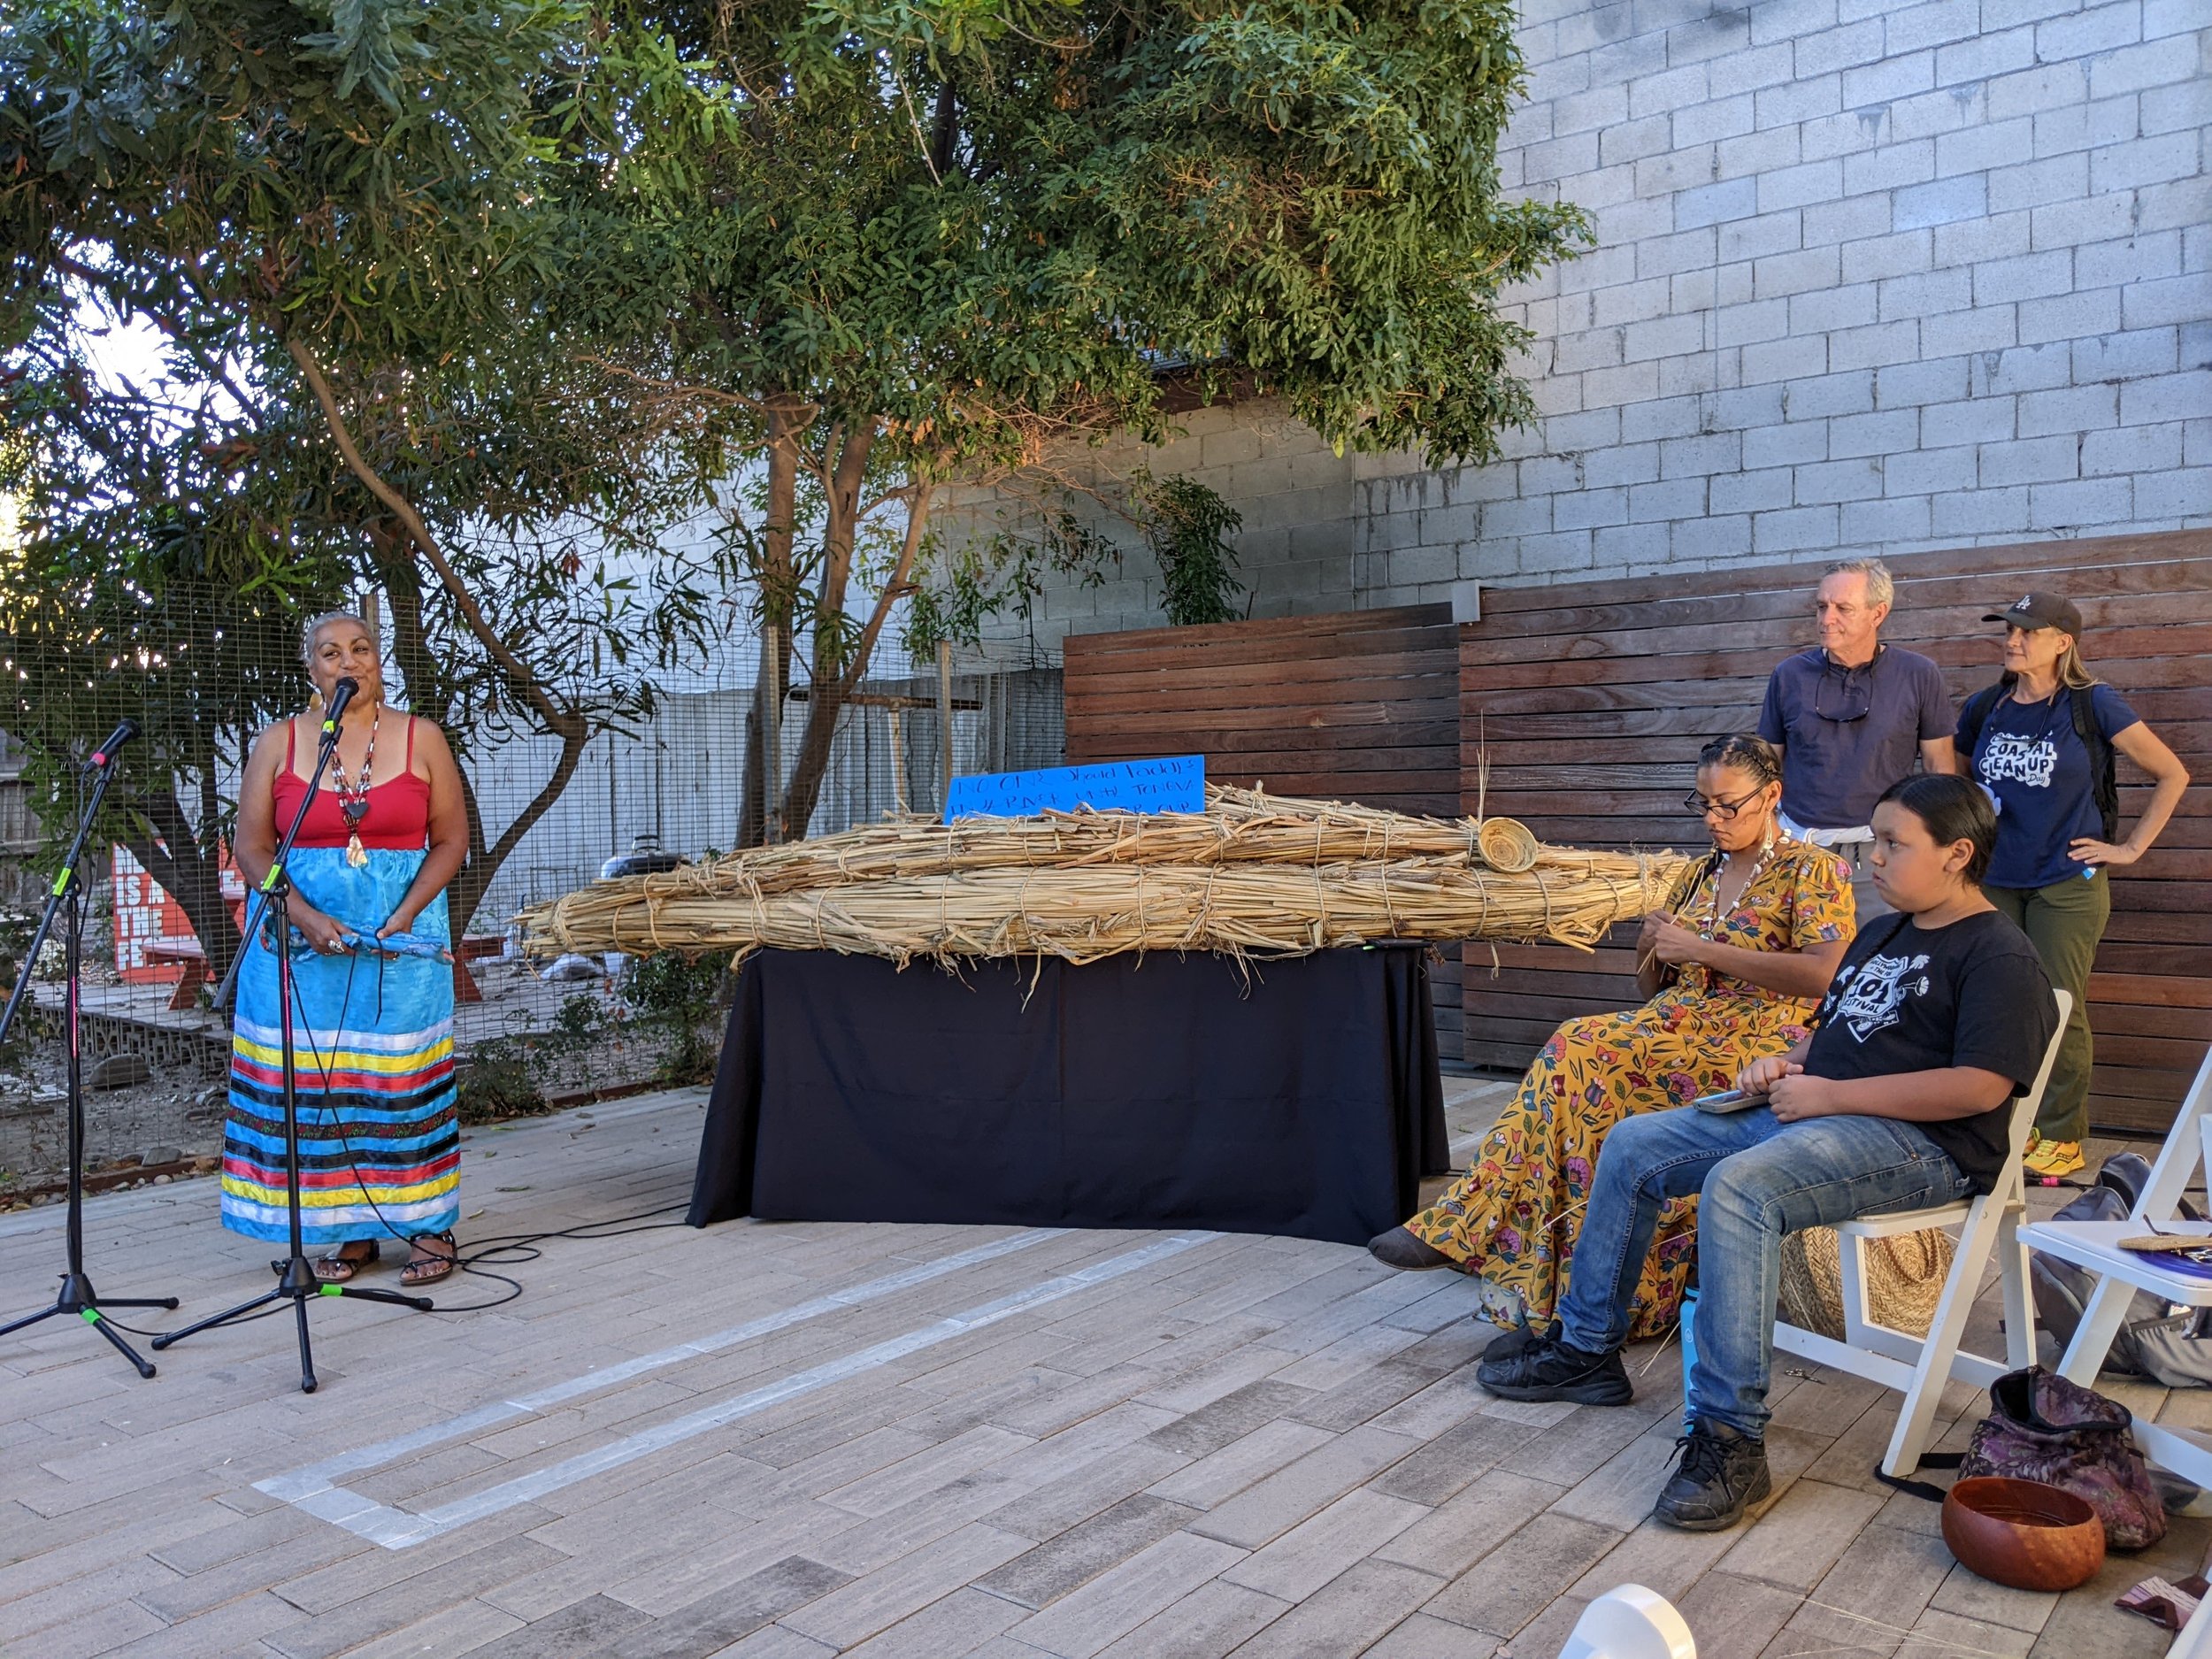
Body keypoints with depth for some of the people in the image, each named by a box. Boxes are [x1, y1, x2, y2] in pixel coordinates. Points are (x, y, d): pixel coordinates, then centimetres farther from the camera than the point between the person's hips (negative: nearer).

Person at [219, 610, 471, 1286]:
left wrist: (405, 915, -11)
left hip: (401, 932, -1)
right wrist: (309, 919, -12)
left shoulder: (422, 740, 3)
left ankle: (429, 1225, 7)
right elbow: (252, 849, 1)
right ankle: (349, 1230, 12)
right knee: (315, 1080, 2)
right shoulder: (278, 743, 4)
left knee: (405, 1076, -1)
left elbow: (452, 839, 2)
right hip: (301, 934, 1)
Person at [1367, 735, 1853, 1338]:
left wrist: (1703, 949, -18)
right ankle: (1468, 1228, -26)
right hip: (1679, 1023, 6)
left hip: (1761, 1042, -6)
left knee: (1585, 1051, -29)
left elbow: (1826, 975, -18)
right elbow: (1653, 988, 23)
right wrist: (1651, 950, -1)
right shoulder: (1703, 874, 21)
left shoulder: (1812, 870, 0)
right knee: (1578, 1048, -26)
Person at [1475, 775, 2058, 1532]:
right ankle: (1586, 1348, 14)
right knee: (1632, 1145, 3)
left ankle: (1729, 1438, -31)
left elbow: (1978, 1087, -21)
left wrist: (1830, 1094, -18)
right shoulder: (1880, 934, 21)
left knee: (1736, 1185, -36)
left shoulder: (1998, 954, -8)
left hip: (1920, 1143, -10)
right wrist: (1788, 1064, 8)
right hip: (1811, 1113, 10)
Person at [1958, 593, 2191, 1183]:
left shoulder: (2093, 704, -5)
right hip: (1994, 880, 4)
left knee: (2058, 1010, 0)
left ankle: (2062, 1138, 13)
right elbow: (1954, 775, 24)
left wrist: (2130, 848, -3)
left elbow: (2172, 774, 0)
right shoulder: (1985, 708, 6)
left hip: (2067, 884, -4)